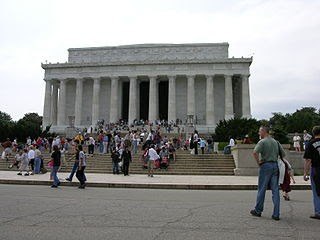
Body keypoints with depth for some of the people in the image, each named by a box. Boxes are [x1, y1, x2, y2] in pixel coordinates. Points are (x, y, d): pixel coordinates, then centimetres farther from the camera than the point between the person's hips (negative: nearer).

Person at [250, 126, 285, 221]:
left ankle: (258, 210, 16)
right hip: (275, 166, 5)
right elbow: (283, 154, 15)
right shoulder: (276, 142, 13)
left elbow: (255, 152, -22)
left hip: (265, 166, -5)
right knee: (275, 190, 4)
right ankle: (276, 214, 4)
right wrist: (276, 160, 16)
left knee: (262, 189, 5)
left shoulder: (262, 142, -7)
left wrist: (258, 162, -10)